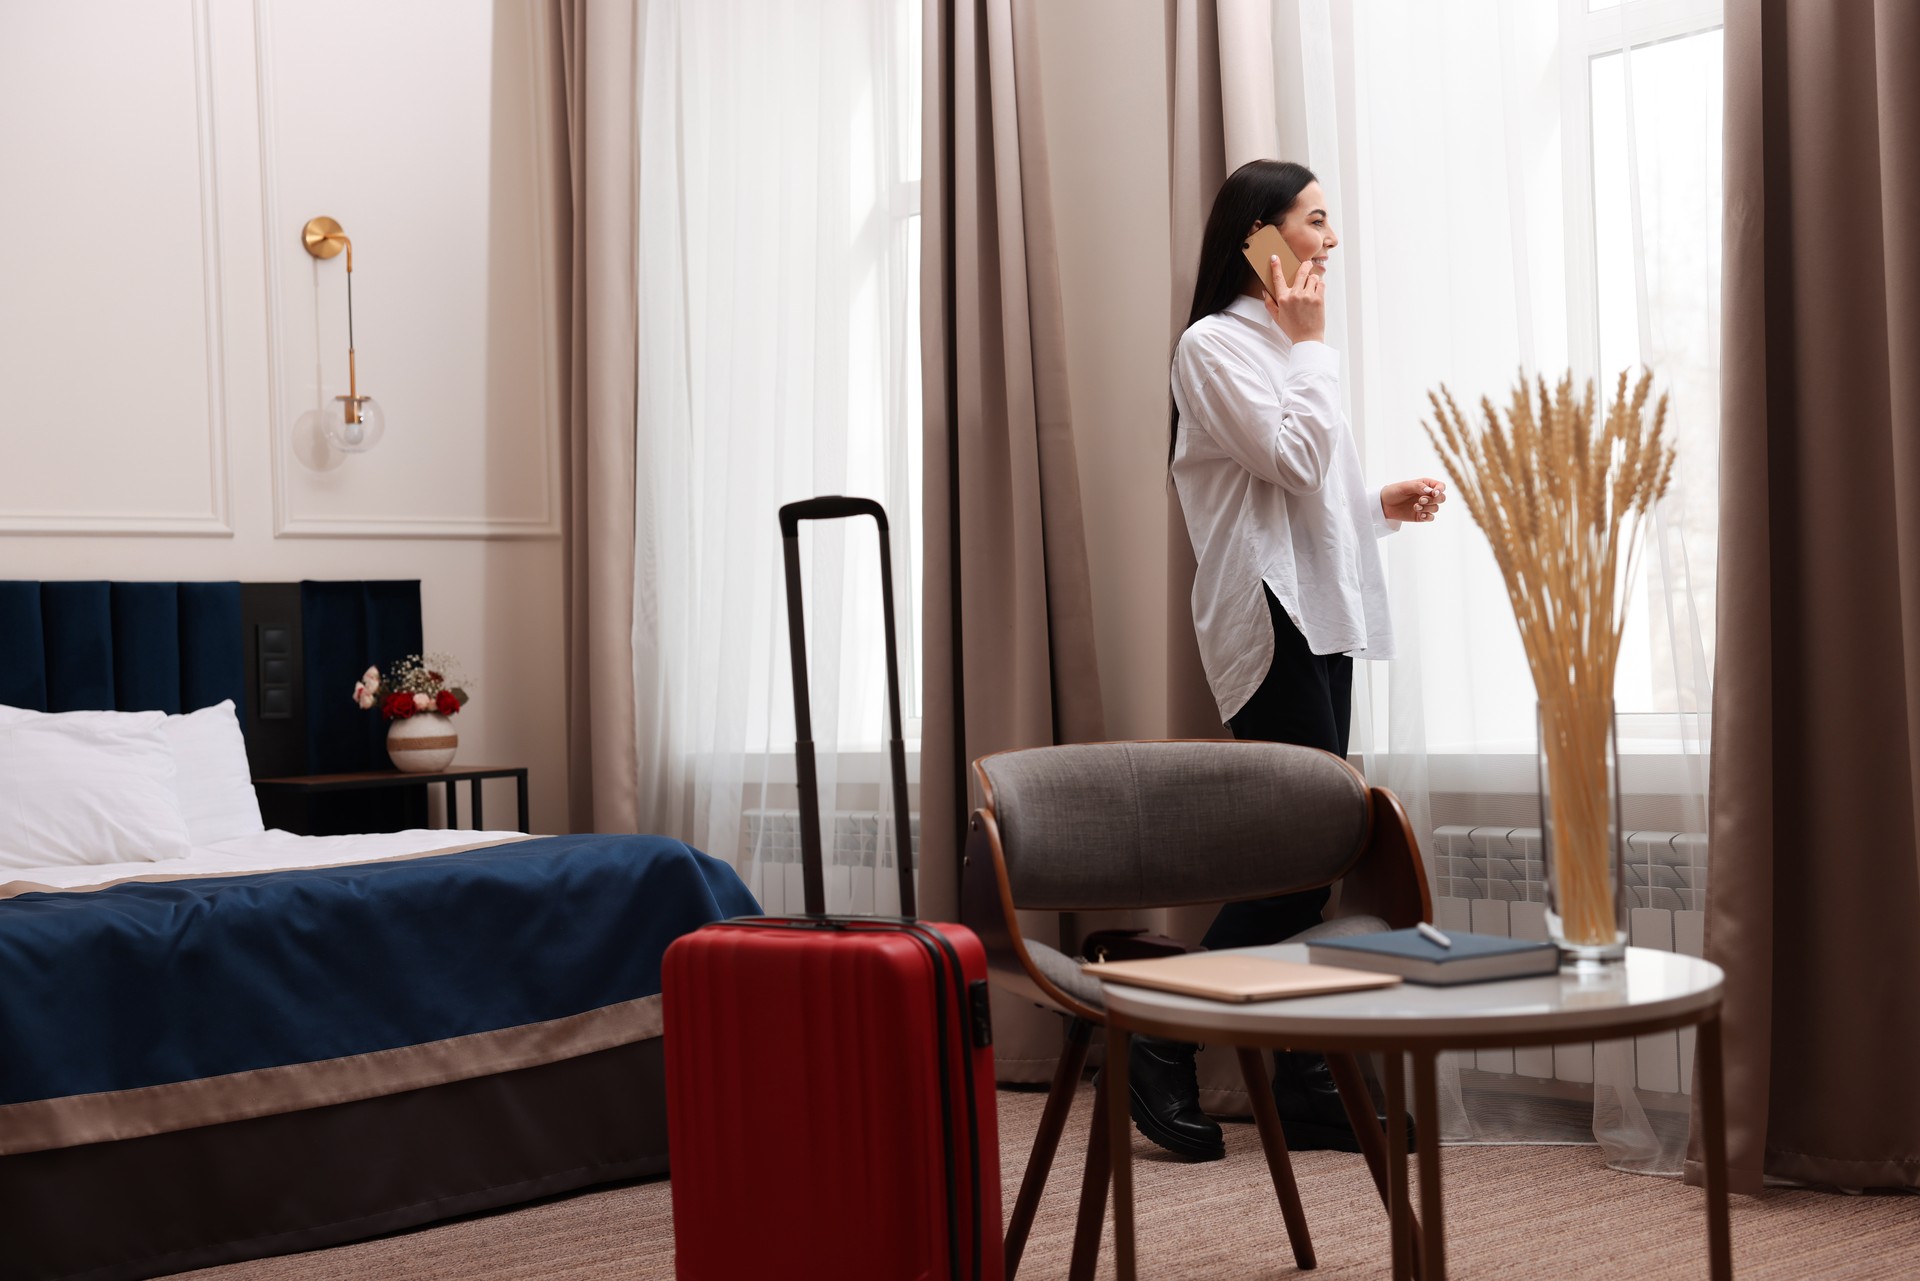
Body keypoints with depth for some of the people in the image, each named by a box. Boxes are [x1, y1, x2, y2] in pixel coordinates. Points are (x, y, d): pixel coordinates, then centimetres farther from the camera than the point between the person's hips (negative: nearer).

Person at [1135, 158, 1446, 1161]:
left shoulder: (1280, 343, 22)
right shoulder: (1215, 343, -6)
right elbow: (1292, 457, -17)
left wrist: (1384, 504, 12)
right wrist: (1311, 344, -6)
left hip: (1319, 615, 9)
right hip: (1267, 618, -9)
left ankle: (1305, 1085, 11)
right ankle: (1165, 1049, -4)